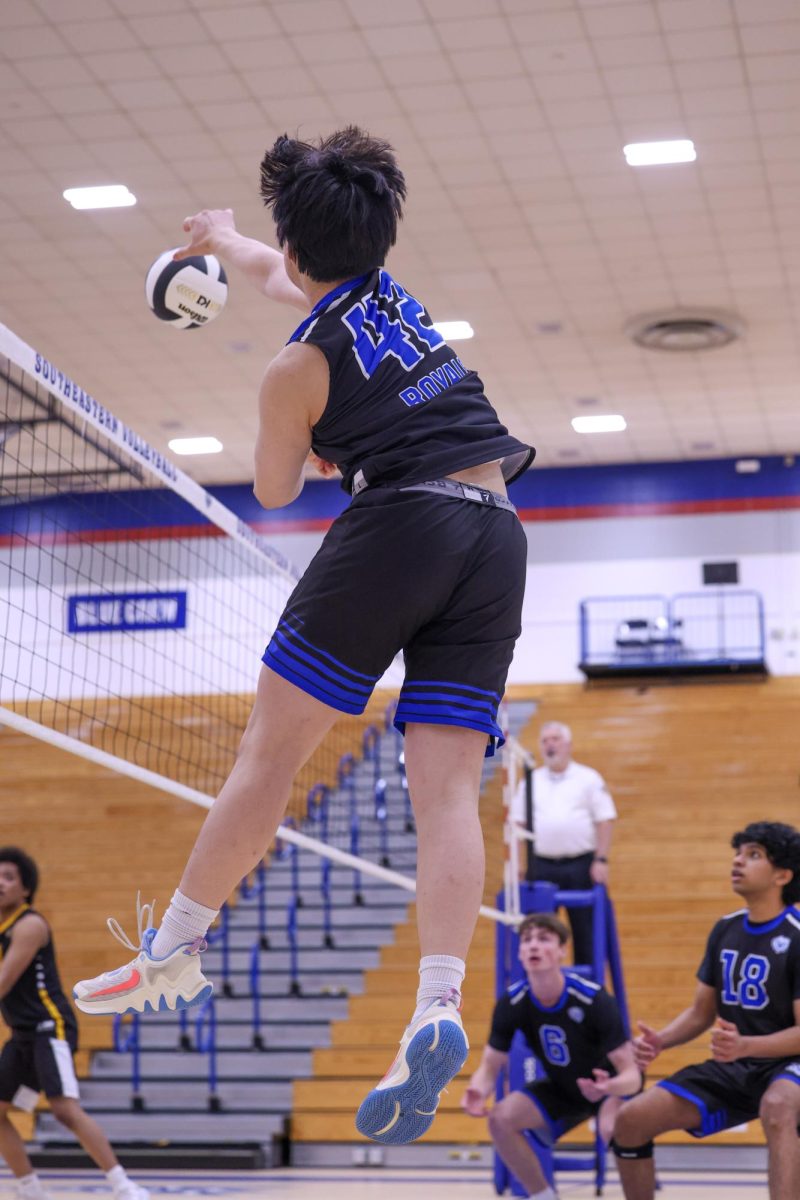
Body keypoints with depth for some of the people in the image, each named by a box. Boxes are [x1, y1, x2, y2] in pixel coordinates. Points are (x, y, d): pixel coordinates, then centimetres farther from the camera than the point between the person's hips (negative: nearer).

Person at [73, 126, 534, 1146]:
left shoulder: (298, 367, 0)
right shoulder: (389, 289, 19)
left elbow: (274, 492, 15)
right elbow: (287, 276, 41)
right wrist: (228, 243, 59)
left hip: (399, 524, -6)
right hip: (498, 536, 6)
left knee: (271, 746, 2)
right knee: (448, 786, -4)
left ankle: (174, 950, 8)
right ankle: (438, 1010, -17)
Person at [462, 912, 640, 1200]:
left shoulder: (594, 1000, -32)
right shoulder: (511, 1004, -20)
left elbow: (631, 1072, -30)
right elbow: (491, 1066, -13)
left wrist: (609, 1087, -54)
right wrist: (478, 1091, -37)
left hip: (612, 1083, -5)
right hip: (563, 1089, 5)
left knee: (613, 1128, -37)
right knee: (501, 1119, -17)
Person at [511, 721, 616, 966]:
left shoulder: (589, 779, 4)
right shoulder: (530, 782, 13)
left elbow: (605, 820, -1)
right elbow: (518, 823, 11)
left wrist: (601, 860, -10)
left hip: (581, 864, -2)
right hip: (541, 865, 3)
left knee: (585, 931, -1)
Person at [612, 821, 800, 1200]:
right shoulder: (725, 930, 5)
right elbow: (702, 1012, 13)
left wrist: (744, 1045, -36)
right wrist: (660, 1040, -7)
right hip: (732, 1069, 7)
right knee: (631, 1120, -6)